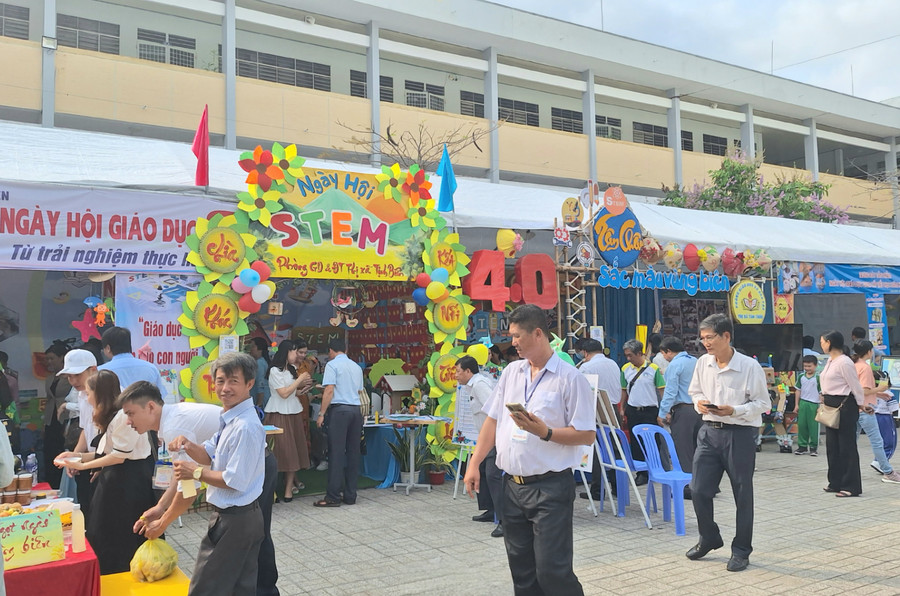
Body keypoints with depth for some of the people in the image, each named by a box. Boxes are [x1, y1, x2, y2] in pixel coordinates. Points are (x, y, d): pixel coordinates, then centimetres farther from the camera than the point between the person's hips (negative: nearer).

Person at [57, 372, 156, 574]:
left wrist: (82, 465, -12)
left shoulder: (123, 415, -19)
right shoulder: (111, 416, 13)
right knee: (105, 537, 14)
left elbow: (119, 456, -19)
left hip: (128, 483, -10)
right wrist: (78, 456, 7)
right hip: (115, 481, 10)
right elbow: (108, 453, 9)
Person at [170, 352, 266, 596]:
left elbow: (235, 481, -24)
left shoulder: (246, 427, -24)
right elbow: (210, 456, 15)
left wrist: (196, 472, -13)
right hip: (245, 518, 10)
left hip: (233, 520, -10)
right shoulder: (230, 419, 8)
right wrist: (188, 445, -5)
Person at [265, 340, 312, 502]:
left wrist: (303, 388, 5)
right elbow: (284, 393, -15)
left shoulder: (291, 370, 14)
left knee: (293, 449, 5)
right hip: (279, 414, -7)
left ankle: (290, 484, 10)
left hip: (293, 413, 7)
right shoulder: (275, 370, -9)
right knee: (282, 449, -6)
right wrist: (300, 380, -10)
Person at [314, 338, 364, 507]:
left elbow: (329, 390, -10)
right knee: (353, 453, 8)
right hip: (356, 410, 6)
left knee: (336, 453, -5)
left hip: (339, 410, -6)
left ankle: (333, 497, -4)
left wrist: (321, 413, -8)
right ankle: (350, 495, 12)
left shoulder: (332, 365, -2)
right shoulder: (356, 367, 17)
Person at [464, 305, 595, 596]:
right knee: (522, 571, 14)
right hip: (513, 485, 6)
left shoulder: (570, 377, -9)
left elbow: (587, 435, -10)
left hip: (550, 487, -6)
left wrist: (545, 432, -22)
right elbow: (492, 420, 13)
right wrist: (474, 465, 8)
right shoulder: (511, 372, 10)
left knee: (552, 571, -4)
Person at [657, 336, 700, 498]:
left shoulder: (674, 365, -10)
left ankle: (686, 486, 0)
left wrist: (663, 413, -6)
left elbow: (670, 391, -13)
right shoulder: (696, 362, 13)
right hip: (699, 409, 7)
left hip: (683, 411, -7)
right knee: (698, 449, 13)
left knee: (683, 450, -1)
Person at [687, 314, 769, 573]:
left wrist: (733, 411, -21)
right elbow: (694, 391, 17)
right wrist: (699, 403, -6)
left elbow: (762, 403, -7)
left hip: (739, 433, -4)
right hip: (709, 431, 5)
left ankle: (741, 551, 23)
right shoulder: (703, 363, 3)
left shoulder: (750, 366, -12)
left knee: (742, 495, 7)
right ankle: (709, 538, 30)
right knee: (698, 489, 5)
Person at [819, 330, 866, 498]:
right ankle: (836, 482, 22)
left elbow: (855, 386, -12)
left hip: (844, 406, -10)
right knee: (832, 445, 13)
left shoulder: (844, 362, -16)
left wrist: (860, 405, -5)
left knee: (846, 446, -3)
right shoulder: (830, 361, 13)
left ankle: (851, 486, 4)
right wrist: (825, 398, 15)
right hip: (830, 406, 10)